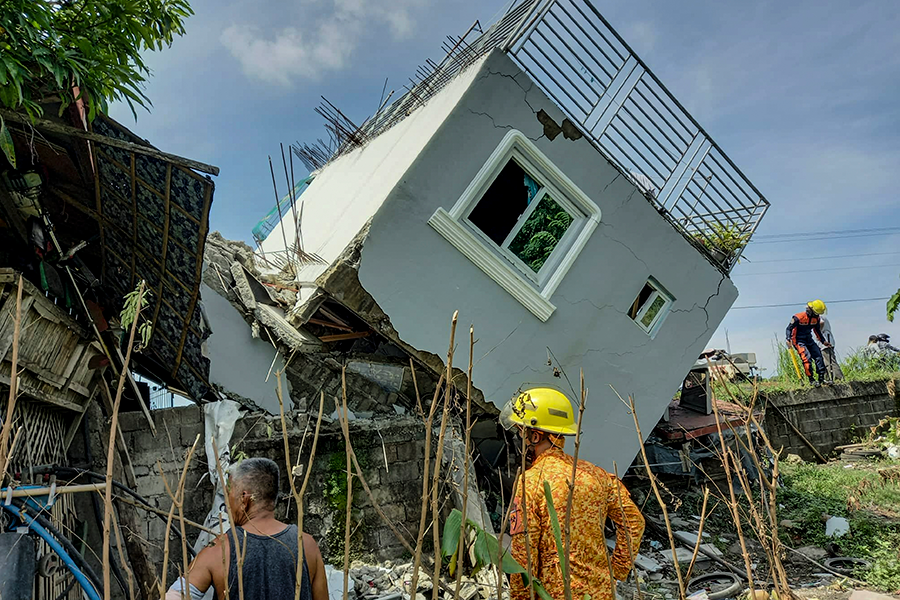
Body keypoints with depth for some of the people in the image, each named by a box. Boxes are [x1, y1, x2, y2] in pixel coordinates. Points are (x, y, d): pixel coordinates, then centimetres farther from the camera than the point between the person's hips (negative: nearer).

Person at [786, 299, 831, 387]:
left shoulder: (816, 318, 1)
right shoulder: (798, 317, -20)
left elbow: (817, 330, 18)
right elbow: (789, 329, -14)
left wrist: (823, 341, 20)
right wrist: (789, 340, -27)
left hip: (809, 340, 7)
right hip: (799, 341, -7)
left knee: (818, 356, -4)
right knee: (807, 358, -21)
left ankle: (822, 378, 3)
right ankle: (811, 379, -13)